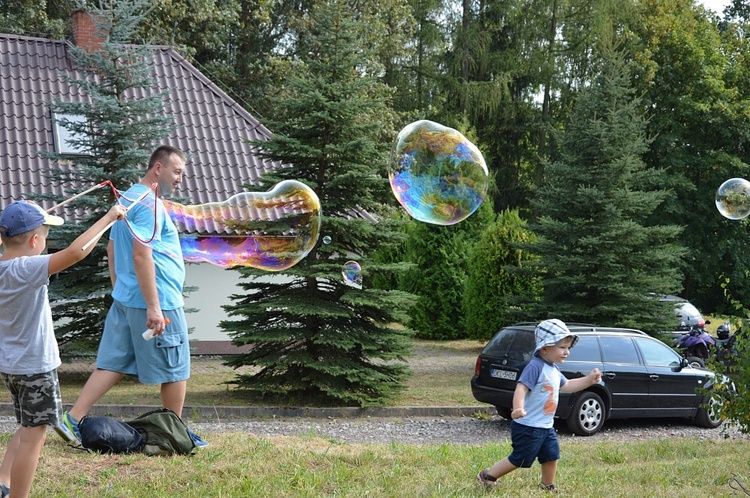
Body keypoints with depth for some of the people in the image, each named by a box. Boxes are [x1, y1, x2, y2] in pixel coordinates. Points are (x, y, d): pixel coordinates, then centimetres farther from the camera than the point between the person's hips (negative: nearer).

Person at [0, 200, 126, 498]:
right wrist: (109, 218, -24)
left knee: (28, 430, 23)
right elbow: (76, 251, -33)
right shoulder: (26, 270, -24)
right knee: (33, 436, 1)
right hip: (34, 367, -9)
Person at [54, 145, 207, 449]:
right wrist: (153, 306, -25)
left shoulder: (127, 198, 16)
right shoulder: (150, 204, -16)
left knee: (113, 364, 9)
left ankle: (73, 420, 3)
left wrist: (120, 290, 24)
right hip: (160, 302, -9)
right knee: (175, 369, 5)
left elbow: (112, 250, 22)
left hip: (124, 299, 9)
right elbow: (141, 255, -24)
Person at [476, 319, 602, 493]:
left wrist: (589, 380, 16)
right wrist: (518, 408, -49)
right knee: (520, 459, -1)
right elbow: (521, 388, -32)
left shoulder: (554, 369, 11)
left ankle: (547, 486, 32)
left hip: (546, 426, 9)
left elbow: (566, 386, 27)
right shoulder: (535, 367, -21)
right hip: (528, 427, -9)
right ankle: (488, 476, 14)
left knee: (552, 456, 14)